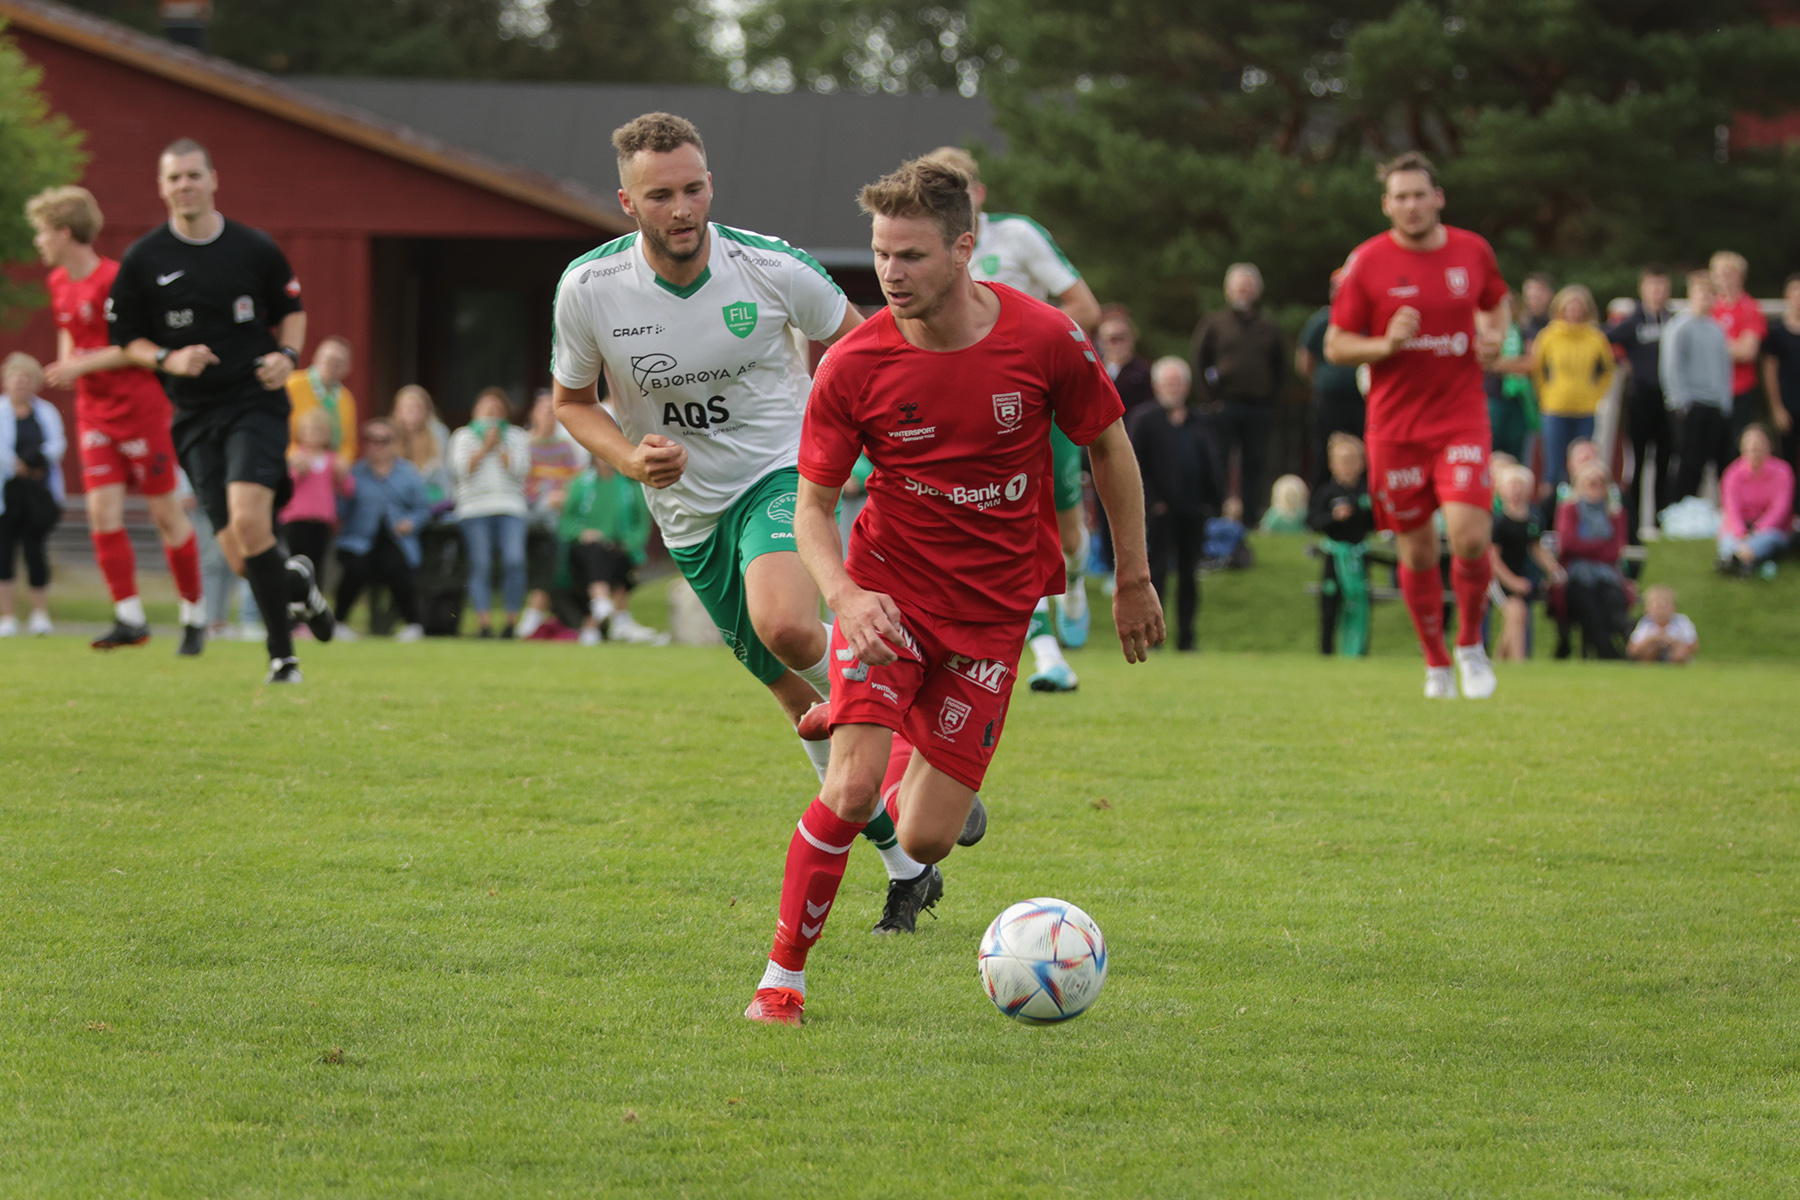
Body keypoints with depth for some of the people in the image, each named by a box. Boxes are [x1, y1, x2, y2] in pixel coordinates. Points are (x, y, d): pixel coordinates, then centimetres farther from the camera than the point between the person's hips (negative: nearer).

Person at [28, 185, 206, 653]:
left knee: (165, 510, 0)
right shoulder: (59, 282, 8)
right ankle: (130, 618, -1)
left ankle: (194, 615, 12)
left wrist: (81, 365, -19)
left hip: (141, 407, -7)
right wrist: (65, 360, 4)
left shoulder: (113, 279, -17)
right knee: (102, 509, -4)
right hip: (94, 413, 7)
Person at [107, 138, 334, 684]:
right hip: (195, 416, 2)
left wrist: (287, 354, -3)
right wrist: (169, 359, -11)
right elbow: (126, 340, 7)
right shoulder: (141, 261, 1)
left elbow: (292, 310, 16)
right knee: (240, 560, -4)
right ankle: (294, 581, 31)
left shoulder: (255, 249, 2)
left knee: (248, 520, -23)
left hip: (256, 400, -2)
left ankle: (282, 654, -13)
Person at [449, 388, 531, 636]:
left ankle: (512, 622, -14)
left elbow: (520, 469, 2)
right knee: (480, 565, -15)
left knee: (514, 560, -19)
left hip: (510, 509, 0)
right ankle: (485, 623, -18)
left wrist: (499, 446, 1)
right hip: (474, 510, 0)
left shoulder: (517, 437, 18)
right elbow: (462, 469, 0)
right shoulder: (463, 436, 16)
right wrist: (485, 446, -2)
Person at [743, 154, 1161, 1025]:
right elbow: (813, 504, -6)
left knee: (924, 839, -1)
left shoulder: (1045, 341, -12)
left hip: (991, 609, 1)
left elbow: (1108, 446, 4)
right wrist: (843, 595, -26)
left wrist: (1133, 579, 10)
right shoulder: (854, 365, -13)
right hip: (888, 588, -1)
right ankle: (782, 979, -5)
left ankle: (918, 775, 38)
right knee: (851, 789, -22)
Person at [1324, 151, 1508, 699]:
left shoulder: (1473, 251, 3)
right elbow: (1335, 345, 1)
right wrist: (1386, 345, -18)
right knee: (1417, 549, 5)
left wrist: (1495, 336, 2)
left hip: (1461, 418, 0)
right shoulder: (1368, 262, -3)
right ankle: (1436, 663, 24)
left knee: (1470, 536, -16)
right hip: (1395, 425, 0)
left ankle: (1470, 644, 9)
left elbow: (1496, 301, 23)